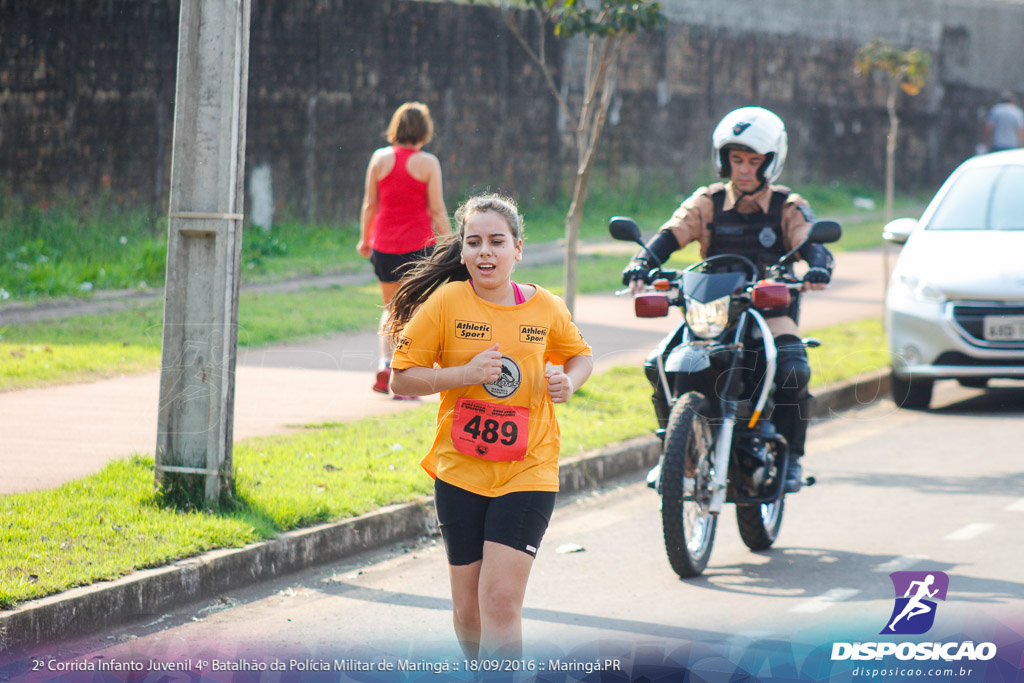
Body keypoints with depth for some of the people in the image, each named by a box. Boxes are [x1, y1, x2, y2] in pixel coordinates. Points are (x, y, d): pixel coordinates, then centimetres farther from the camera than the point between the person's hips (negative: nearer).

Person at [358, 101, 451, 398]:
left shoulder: (380, 158, 1)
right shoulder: (428, 163, -7)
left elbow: (369, 205, 5)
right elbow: (437, 210, -7)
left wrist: (364, 239, 18)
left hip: (385, 244, 3)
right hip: (420, 243, -3)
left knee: (391, 307, 20)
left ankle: (385, 362, -1)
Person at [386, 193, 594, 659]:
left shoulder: (545, 308, -1)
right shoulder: (446, 302, -6)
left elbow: (580, 355, 19)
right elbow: (401, 378, -4)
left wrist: (569, 382, -3)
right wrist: (465, 374, -19)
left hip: (527, 472, -1)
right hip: (460, 471, 1)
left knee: (501, 599, -14)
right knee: (468, 607, 9)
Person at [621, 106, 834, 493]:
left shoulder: (788, 207, 4)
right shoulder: (708, 203, 9)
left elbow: (812, 243, -11)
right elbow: (670, 235, -4)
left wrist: (818, 268, -36)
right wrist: (641, 263, -25)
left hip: (771, 312, -2)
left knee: (793, 371, -31)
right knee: (659, 366, -21)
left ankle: (790, 458, -12)